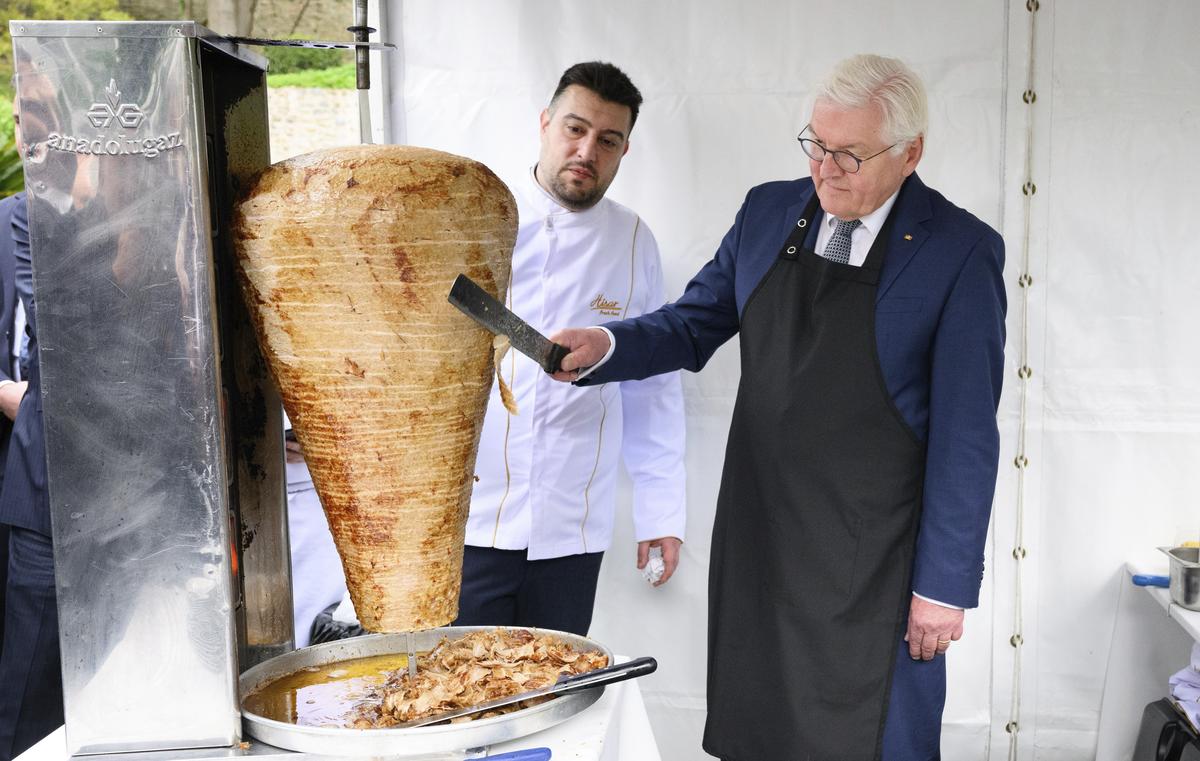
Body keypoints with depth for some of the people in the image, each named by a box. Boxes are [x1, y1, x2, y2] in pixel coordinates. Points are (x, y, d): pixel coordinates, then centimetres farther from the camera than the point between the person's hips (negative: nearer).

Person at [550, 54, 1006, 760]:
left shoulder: (961, 251, -10)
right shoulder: (769, 211, 4)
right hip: (760, 540, 5)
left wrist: (945, 586, -10)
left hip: (875, 564, -4)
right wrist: (604, 346, -9)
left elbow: (966, 433, -10)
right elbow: (694, 324, 11)